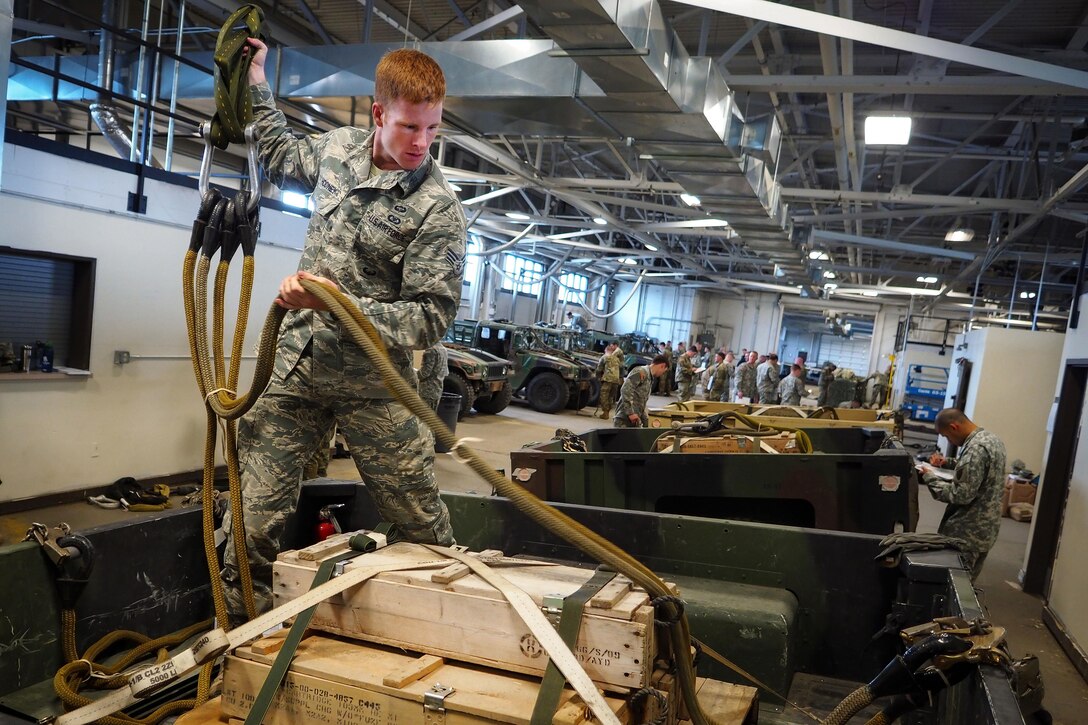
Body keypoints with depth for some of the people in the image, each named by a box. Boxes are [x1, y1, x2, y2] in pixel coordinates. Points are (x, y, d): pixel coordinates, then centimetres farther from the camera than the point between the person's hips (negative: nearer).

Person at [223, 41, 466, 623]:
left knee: (423, 529, 6)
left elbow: (430, 318, -17)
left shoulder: (438, 209, -13)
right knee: (253, 521, 3)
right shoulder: (338, 146, 5)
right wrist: (256, 83, 27)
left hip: (372, 383, -4)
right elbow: (280, 158, 30)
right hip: (295, 362, 4)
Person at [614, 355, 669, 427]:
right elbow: (625, 390, -20)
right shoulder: (641, 372, -8)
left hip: (635, 422, 10)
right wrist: (630, 413, -22)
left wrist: (647, 422, 24)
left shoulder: (649, 378, 22)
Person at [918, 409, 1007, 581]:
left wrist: (930, 478, -15)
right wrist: (949, 463, 11)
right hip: (984, 527, 10)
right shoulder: (991, 438, 7)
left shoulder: (975, 449, -24)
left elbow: (961, 495, -25)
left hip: (969, 532, -10)